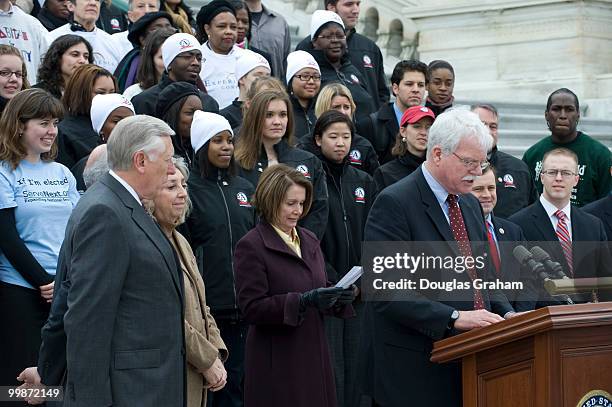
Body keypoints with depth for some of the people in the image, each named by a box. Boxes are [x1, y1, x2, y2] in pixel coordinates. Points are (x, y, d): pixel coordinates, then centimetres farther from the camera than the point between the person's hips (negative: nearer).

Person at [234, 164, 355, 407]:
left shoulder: (309, 240, 13)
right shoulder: (251, 247, -9)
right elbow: (251, 308, -14)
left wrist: (337, 297, -4)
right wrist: (303, 301, -23)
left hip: (314, 355, 6)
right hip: (277, 362, -6)